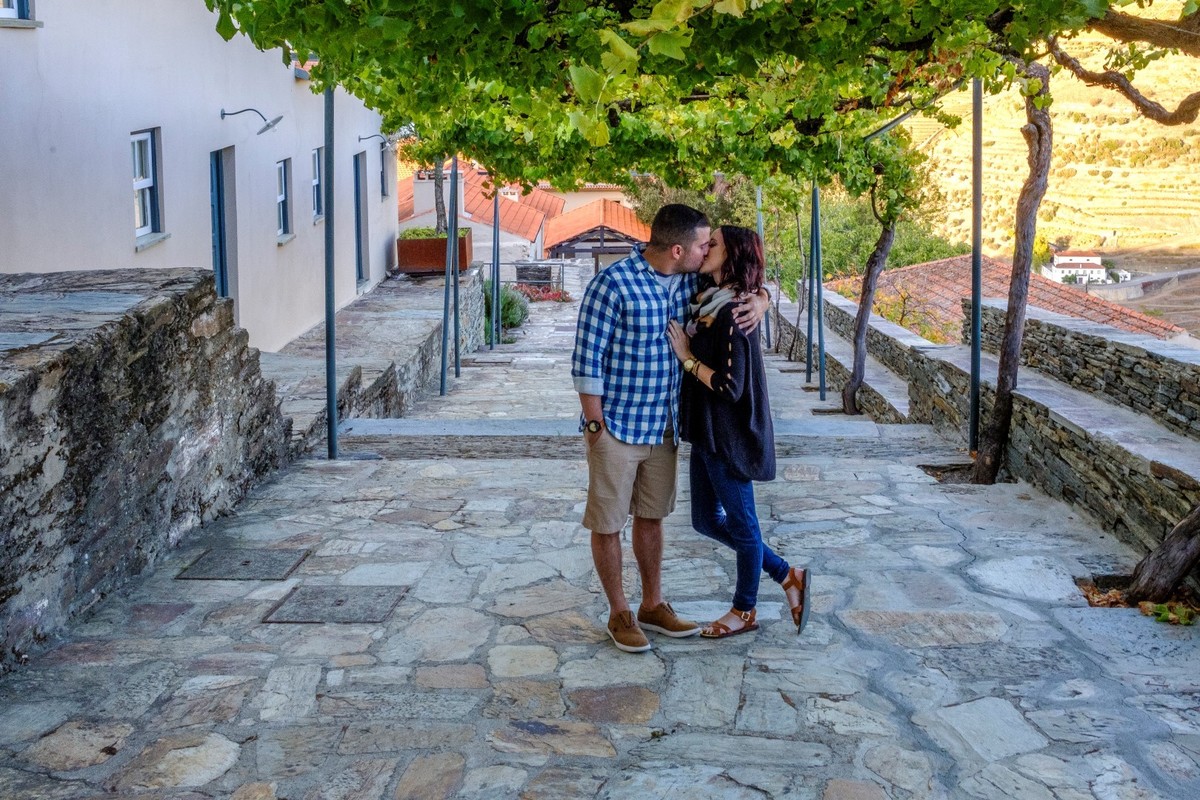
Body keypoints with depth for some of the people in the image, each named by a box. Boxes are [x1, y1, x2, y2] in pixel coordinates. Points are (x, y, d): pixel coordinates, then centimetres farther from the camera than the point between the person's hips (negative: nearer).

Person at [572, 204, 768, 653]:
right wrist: (595, 427, -16)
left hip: (663, 427, 7)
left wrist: (759, 302, -10)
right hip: (616, 427, -7)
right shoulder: (613, 284, -21)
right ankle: (619, 614, 21)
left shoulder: (690, 281, 0)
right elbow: (586, 361, -18)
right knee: (608, 522, 6)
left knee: (651, 517, 18)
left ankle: (653, 607, 31)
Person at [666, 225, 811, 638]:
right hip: (708, 433, 10)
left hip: (729, 437, -10)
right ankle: (787, 576, 30)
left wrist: (687, 357, -17)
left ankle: (744, 610, 28)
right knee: (707, 520, 18)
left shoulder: (732, 315, -22)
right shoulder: (707, 302, 5)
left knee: (740, 523, 9)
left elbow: (730, 387, -23)